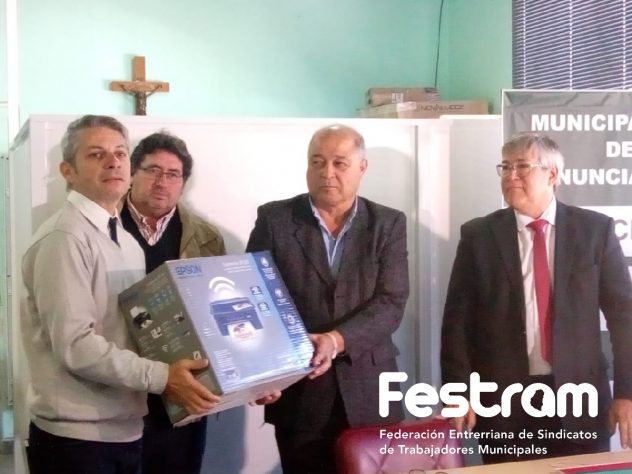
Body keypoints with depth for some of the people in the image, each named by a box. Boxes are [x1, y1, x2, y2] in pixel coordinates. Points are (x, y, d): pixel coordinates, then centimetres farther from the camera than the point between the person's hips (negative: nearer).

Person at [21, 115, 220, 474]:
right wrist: (160, 377, -23)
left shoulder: (128, 243, 13)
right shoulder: (64, 238, -15)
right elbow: (74, 344, -22)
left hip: (126, 431, 8)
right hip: (76, 437, -8)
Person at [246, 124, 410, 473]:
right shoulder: (274, 219, 1)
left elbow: (391, 302, -7)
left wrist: (337, 341, -23)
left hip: (368, 390, 1)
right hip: (298, 392, 0)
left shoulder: (388, 224, 3)